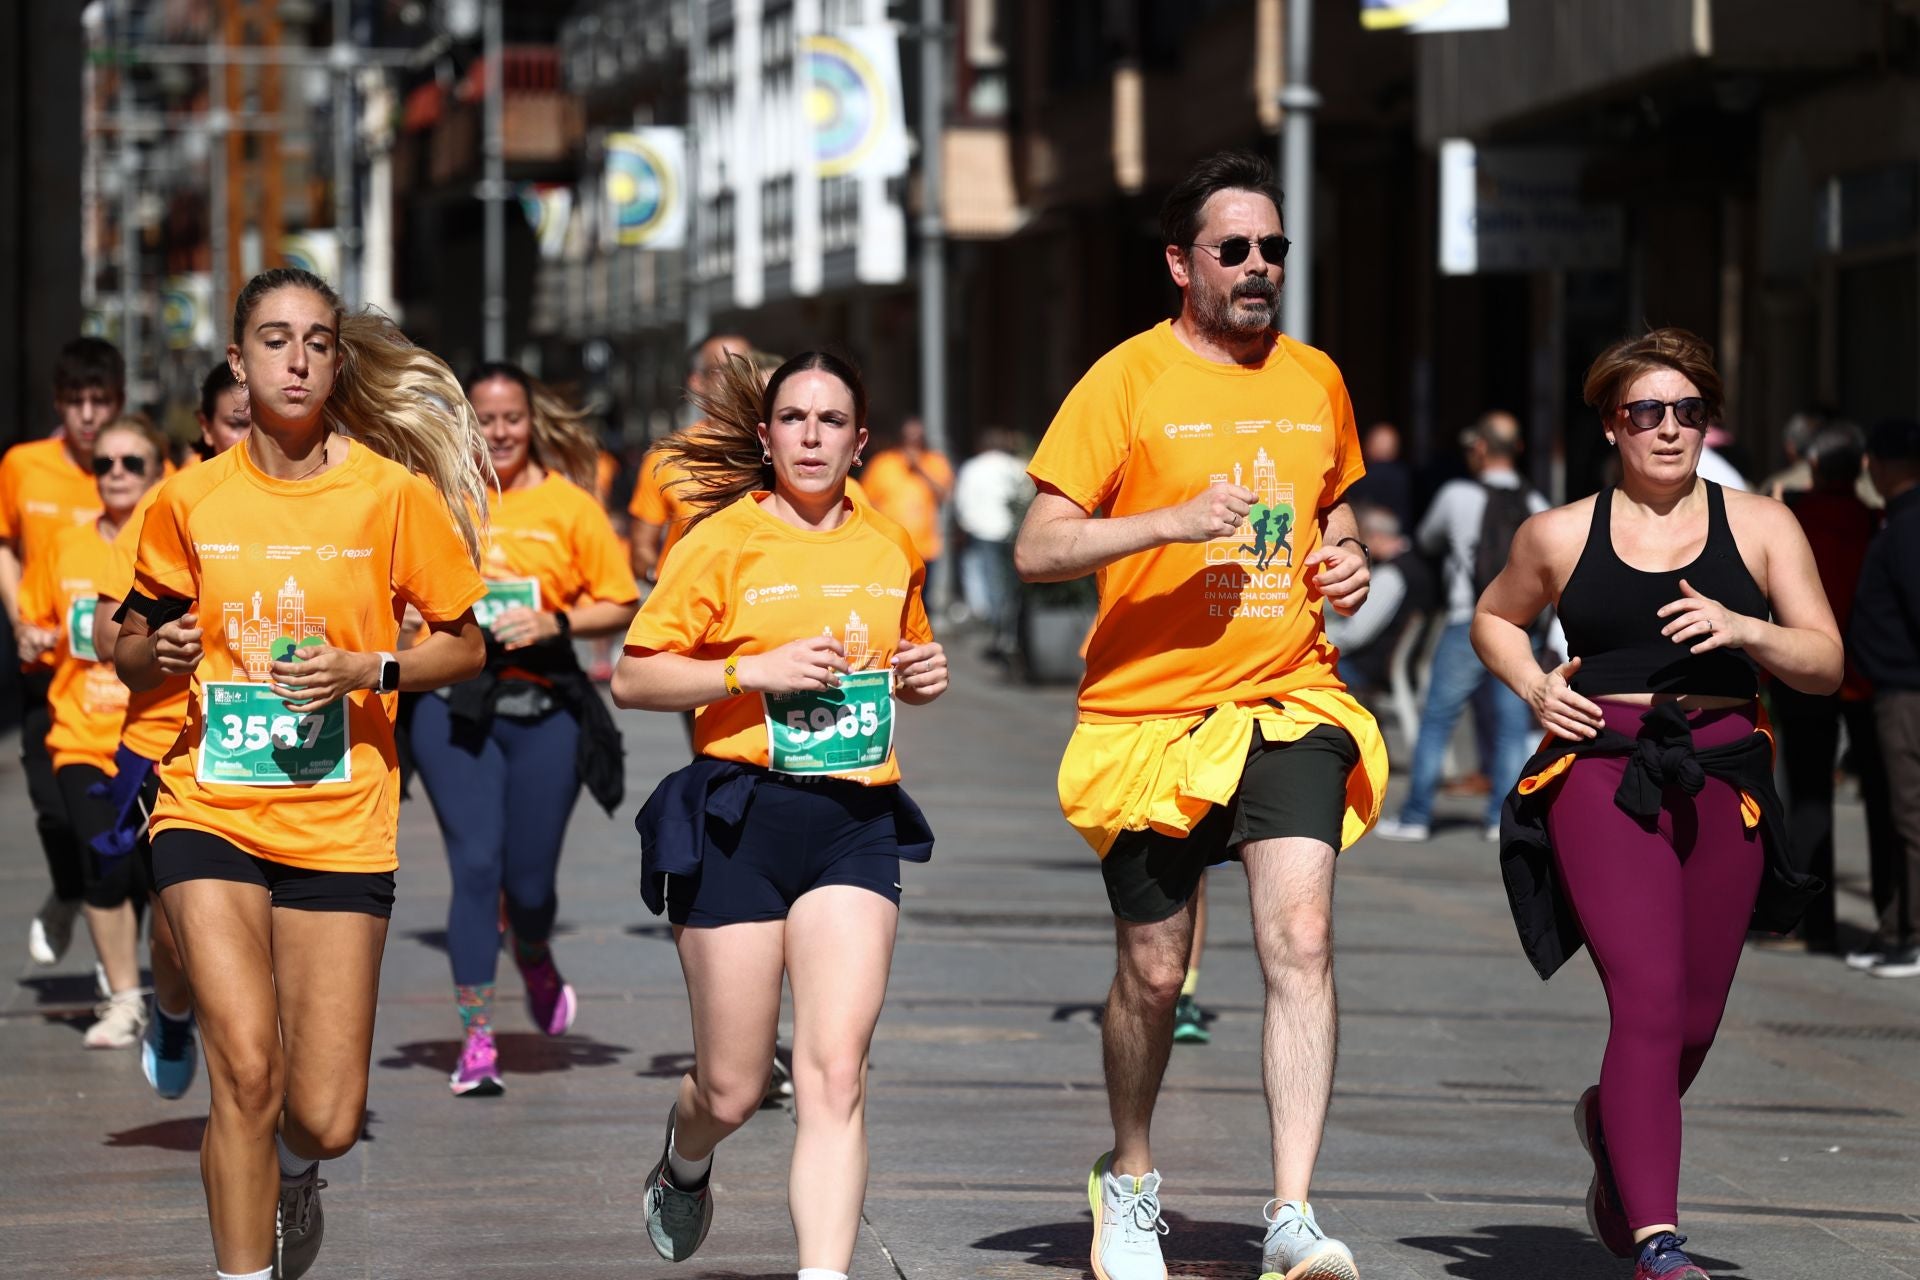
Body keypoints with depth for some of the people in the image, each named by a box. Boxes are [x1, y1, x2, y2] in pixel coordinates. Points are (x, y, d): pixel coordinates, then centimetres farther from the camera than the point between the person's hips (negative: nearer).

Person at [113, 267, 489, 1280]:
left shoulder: (392, 492, -1)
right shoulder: (191, 500, 3)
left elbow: (467, 645, 5)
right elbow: (129, 650, 15)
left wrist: (365, 671, -13)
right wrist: (156, 653, -8)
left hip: (340, 821, 0)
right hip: (210, 810, 0)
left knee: (325, 1119, -1)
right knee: (245, 1064, -20)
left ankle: (293, 1176, 36)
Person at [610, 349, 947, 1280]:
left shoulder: (890, 549, 11)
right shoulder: (724, 541, -3)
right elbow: (632, 679, -5)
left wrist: (922, 678, 6)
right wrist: (755, 672, -17)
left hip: (856, 823, 3)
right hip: (740, 820, -2)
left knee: (835, 1073, -13)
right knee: (732, 1093, 6)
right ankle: (685, 1161, 42)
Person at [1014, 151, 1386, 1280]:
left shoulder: (1316, 381, 9)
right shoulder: (1129, 381, -5)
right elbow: (1038, 549, -9)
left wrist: (1348, 557, 5)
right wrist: (1173, 522, -23)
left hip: (1290, 699, 2)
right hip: (1151, 711, -2)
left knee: (1301, 939, -17)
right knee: (1154, 973, 8)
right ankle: (1131, 1184, 34)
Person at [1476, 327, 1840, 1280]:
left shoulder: (1758, 526, 8)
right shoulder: (1561, 535, 8)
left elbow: (1825, 664, 5)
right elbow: (1494, 619, 25)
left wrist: (1742, 629, -14)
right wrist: (1534, 689, 5)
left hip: (1723, 781, 2)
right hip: (1601, 774, -2)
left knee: (1695, 1021, 9)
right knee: (1649, 1001, -18)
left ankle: (1614, 1122, 44)